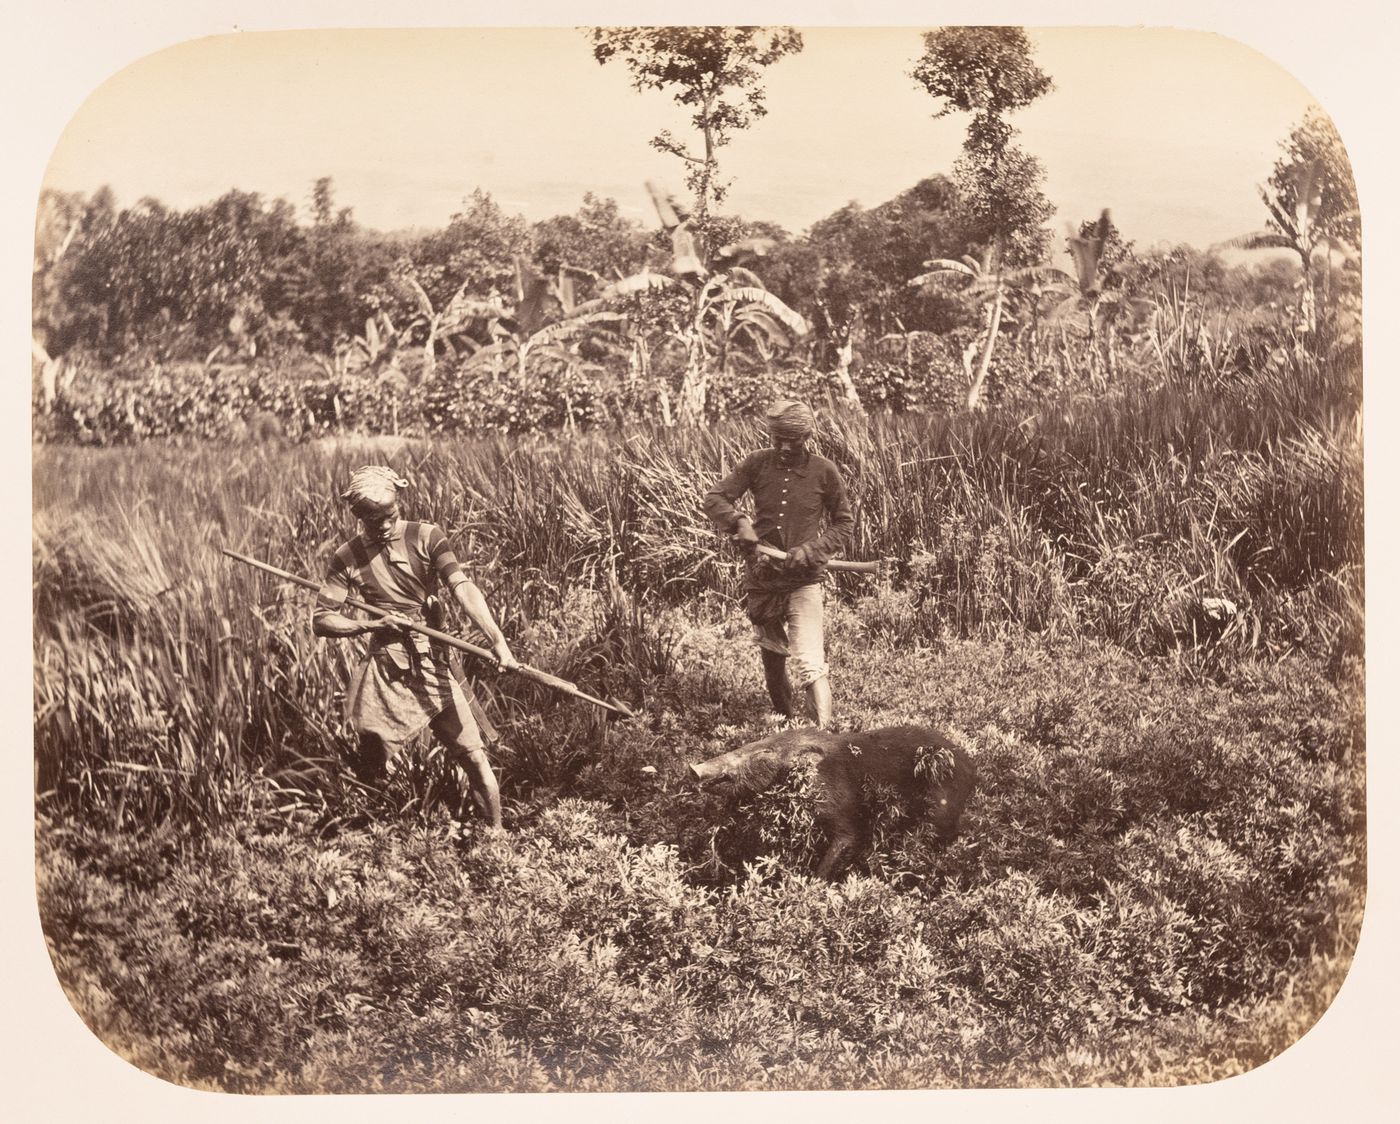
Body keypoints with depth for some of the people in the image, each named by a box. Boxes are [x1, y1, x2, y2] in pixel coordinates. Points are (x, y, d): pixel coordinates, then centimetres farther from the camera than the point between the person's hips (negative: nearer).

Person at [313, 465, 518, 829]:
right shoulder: (347, 559, 1)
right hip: (385, 673, 0)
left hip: (434, 665, 0)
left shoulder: (426, 538, -3)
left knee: (475, 758, -3)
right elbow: (321, 620, 2)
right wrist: (371, 625, -15)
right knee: (369, 771, 6)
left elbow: (462, 588, -17)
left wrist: (496, 639, -31)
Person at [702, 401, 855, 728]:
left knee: (810, 664, -17)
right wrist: (739, 521, -24)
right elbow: (713, 498, -4)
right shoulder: (758, 464, -4)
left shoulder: (824, 472, -7)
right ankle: (785, 724, 39)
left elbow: (844, 522, 2)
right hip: (761, 577, 3)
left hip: (804, 580, -3)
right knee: (772, 660, 19)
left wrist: (811, 550, -14)